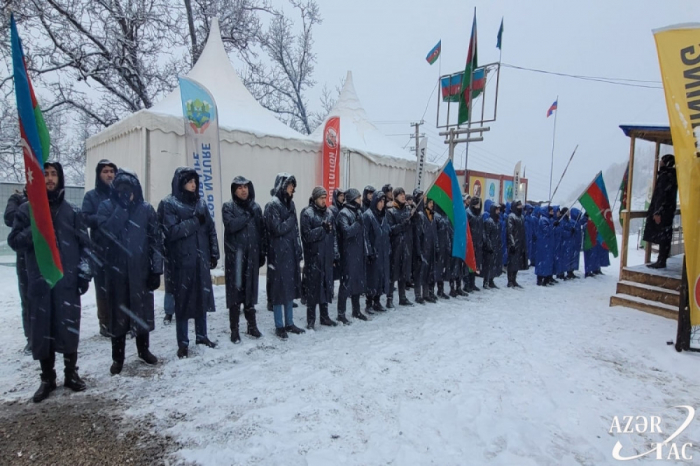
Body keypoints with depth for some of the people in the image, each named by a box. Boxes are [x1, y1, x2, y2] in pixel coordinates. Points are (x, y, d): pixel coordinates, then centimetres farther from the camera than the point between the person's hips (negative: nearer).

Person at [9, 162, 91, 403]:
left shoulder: (72, 211, 5)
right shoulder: (26, 209, 6)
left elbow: (85, 244, 5)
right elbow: (14, 241, 2)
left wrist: (84, 272, -3)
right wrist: (35, 228, -15)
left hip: (68, 280, 0)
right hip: (39, 281, 1)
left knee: (69, 327, 4)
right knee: (42, 329, 6)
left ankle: (71, 373, 21)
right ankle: (47, 378, 22)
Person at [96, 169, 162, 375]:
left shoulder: (146, 209, 1)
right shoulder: (106, 206, 1)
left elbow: (156, 240, -1)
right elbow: (107, 230, -17)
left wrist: (156, 269, -5)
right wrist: (122, 207, -18)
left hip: (140, 269, 1)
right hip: (116, 269, 0)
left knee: (143, 310, 10)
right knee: (118, 312, 6)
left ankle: (144, 349, 30)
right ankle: (117, 357, 21)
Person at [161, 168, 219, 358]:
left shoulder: (201, 203, 11)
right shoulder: (170, 204, -3)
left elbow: (211, 230, 10)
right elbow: (171, 231, -15)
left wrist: (214, 254, 5)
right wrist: (195, 221, -16)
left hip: (201, 259, 5)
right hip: (182, 261, -4)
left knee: (202, 297, 12)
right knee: (183, 301, 2)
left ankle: (201, 336, 27)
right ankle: (183, 343, 13)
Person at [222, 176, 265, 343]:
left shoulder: (256, 207, 11)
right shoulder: (228, 207, 1)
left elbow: (262, 232, 10)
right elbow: (231, 225, -18)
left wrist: (262, 254, 7)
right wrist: (248, 215, -13)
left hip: (252, 255, 3)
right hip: (235, 255, -3)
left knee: (251, 289, 10)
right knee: (235, 290, 0)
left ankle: (252, 325, 22)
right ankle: (234, 329, 9)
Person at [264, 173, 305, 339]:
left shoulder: (289, 203, 14)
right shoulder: (273, 204, -10)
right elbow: (278, 229, -17)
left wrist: (298, 250, 11)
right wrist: (291, 219, -5)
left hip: (291, 253, 7)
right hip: (279, 254, -7)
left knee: (291, 288, 12)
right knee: (280, 289, 0)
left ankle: (289, 323, 23)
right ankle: (279, 326, 12)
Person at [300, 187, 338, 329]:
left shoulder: (329, 212, 11)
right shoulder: (307, 213, -5)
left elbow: (334, 235, 10)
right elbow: (307, 235, -12)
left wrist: (335, 254, 6)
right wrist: (322, 229, -20)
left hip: (327, 256, 5)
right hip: (313, 256, -5)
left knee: (327, 285, 10)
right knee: (313, 287, 1)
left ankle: (324, 316, 23)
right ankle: (311, 319, 12)